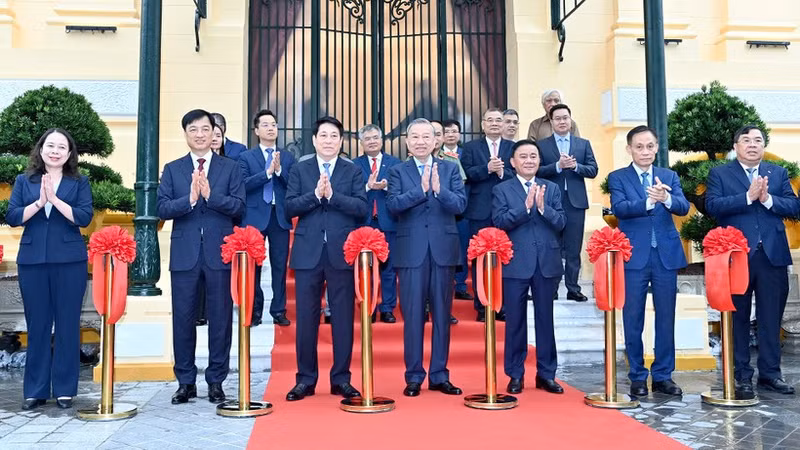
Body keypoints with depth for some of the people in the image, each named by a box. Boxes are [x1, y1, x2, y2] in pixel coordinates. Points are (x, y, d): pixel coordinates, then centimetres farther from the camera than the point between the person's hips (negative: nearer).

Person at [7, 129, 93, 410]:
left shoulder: (79, 183, 7)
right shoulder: (24, 181, 12)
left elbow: (84, 217, -7)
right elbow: (12, 217, 1)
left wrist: (54, 199, -14)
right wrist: (39, 202, -11)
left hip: (69, 261, -1)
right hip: (32, 261, 2)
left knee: (67, 325, 1)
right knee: (37, 326, 6)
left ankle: (64, 390, 10)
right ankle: (35, 390, 15)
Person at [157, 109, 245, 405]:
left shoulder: (230, 168, 7)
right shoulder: (172, 169, 10)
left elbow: (239, 206, -4)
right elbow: (162, 208, -1)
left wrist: (210, 194, -18)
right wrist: (189, 199, -17)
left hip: (220, 253, -1)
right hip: (184, 254, 1)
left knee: (220, 319, 4)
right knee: (183, 319, 6)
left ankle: (216, 381, 16)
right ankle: (186, 382, 18)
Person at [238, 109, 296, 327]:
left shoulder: (288, 157, 10)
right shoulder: (246, 156, 4)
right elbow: (244, 184, -9)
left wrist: (279, 170, -14)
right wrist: (267, 172, -18)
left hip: (280, 217, 1)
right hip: (255, 217, -1)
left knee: (280, 266, 4)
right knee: (253, 266, 4)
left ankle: (279, 311, 13)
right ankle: (254, 311, 15)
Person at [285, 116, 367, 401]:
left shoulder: (353, 171, 7)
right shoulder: (299, 170, 9)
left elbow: (362, 208, -6)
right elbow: (289, 207, -1)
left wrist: (333, 195, -16)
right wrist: (315, 194, -14)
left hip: (341, 252, 0)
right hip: (308, 252, 1)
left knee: (343, 317, 4)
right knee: (306, 317, 5)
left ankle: (341, 379, 15)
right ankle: (306, 379, 16)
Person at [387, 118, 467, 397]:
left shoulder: (450, 169, 8)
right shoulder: (398, 171, 6)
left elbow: (460, 205, -4)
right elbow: (392, 204, -10)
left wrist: (439, 189, -20)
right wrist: (421, 189, -20)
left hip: (443, 250, 1)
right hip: (411, 251, -1)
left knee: (442, 314, 7)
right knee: (413, 315, 2)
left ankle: (439, 376, 18)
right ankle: (414, 376, 13)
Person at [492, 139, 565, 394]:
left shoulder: (552, 189, 10)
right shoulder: (501, 190, 3)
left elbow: (561, 222, -1)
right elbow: (499, 222, -11)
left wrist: (543, 207, -18)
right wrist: (525, 206, -21)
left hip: (547, 263, 2)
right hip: (515, 265, -2)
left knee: (545, 319, 9)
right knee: (515, 321, 5)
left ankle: (546, 374, 20)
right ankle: (515, 375, 16)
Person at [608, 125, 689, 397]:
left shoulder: (670, 177, 10)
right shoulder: (618, 178, 2)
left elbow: (683, 208, -5)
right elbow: (619, 208, -15)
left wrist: (666, 198, -27)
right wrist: (648, 201, -31)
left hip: (666, 255, 3)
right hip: (634, 257, -2)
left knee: (666, 319, 8)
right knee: (633, 320, 4)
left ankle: (663, 376, 20)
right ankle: (637, 377, 17)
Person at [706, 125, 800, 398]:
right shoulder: (720, 174, 6)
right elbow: (712, 205, -10)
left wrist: (767, 199, -14)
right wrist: (748, 196, -18)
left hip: (772, 254, 2)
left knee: (771, 318, 7)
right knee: (738, 319, 4)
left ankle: (770, 373, 17)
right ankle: (742, 376, 12)